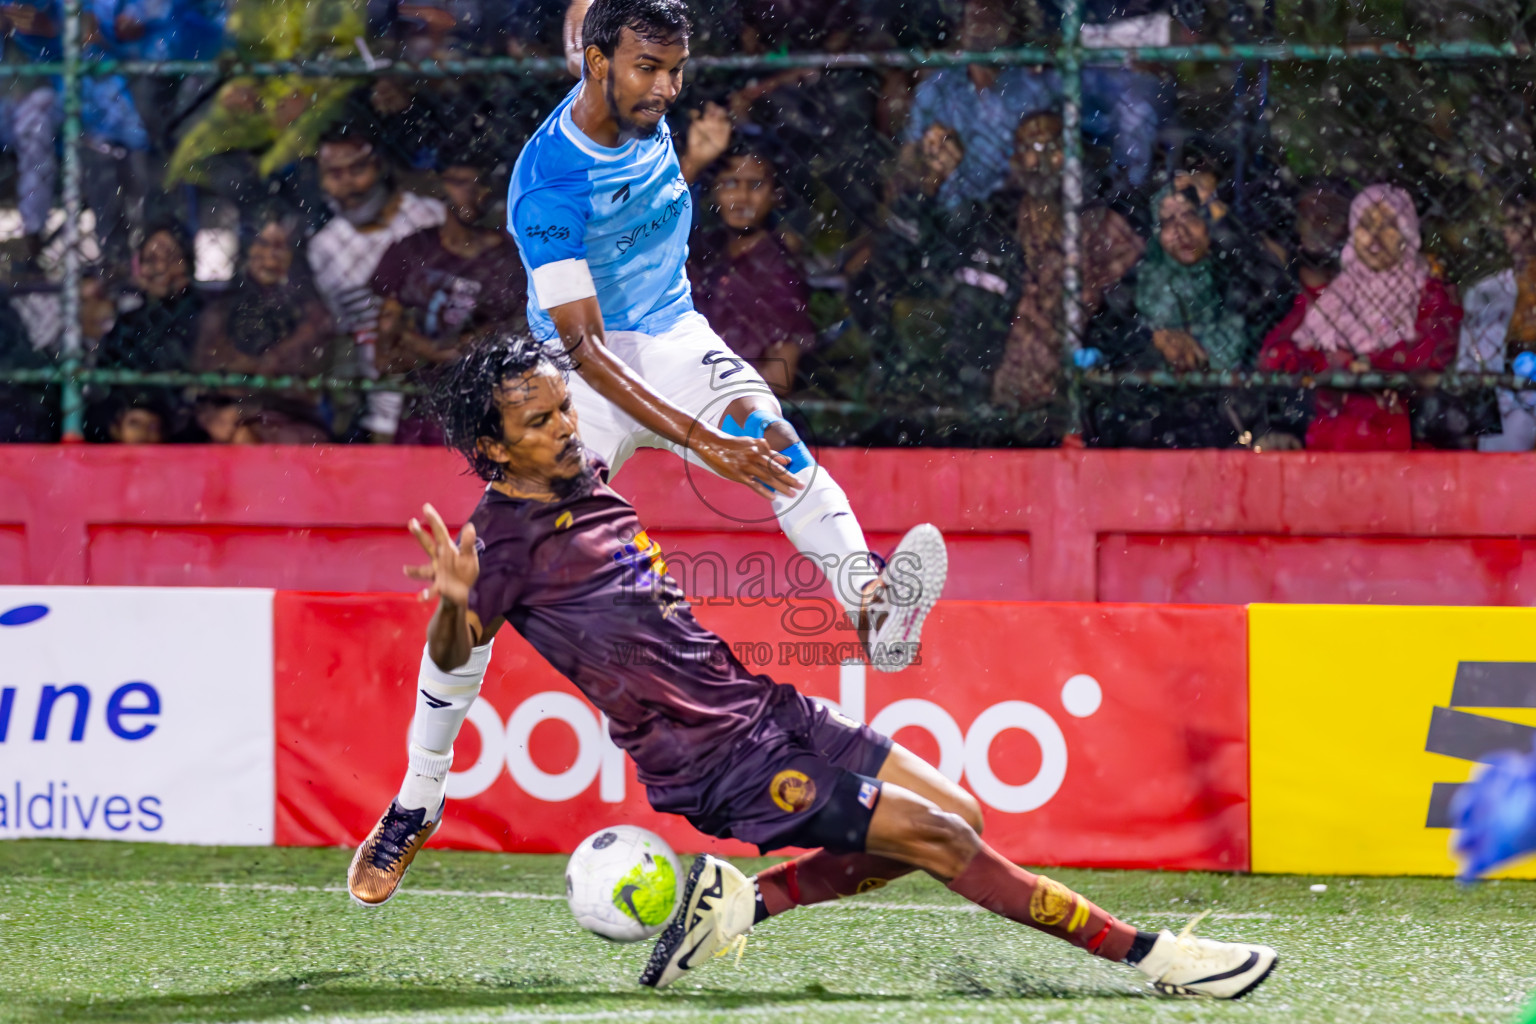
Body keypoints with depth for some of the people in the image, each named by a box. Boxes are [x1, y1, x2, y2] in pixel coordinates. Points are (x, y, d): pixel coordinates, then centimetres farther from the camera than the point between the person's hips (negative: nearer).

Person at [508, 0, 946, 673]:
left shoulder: (648, 118, -3)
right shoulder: (547, 186, -24)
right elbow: (583, 346, -30)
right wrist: (697, 436, -38)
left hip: (672, 335, 4)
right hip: (583, 371, -4)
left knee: (770, 438, -26)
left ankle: (874, 606, -48)